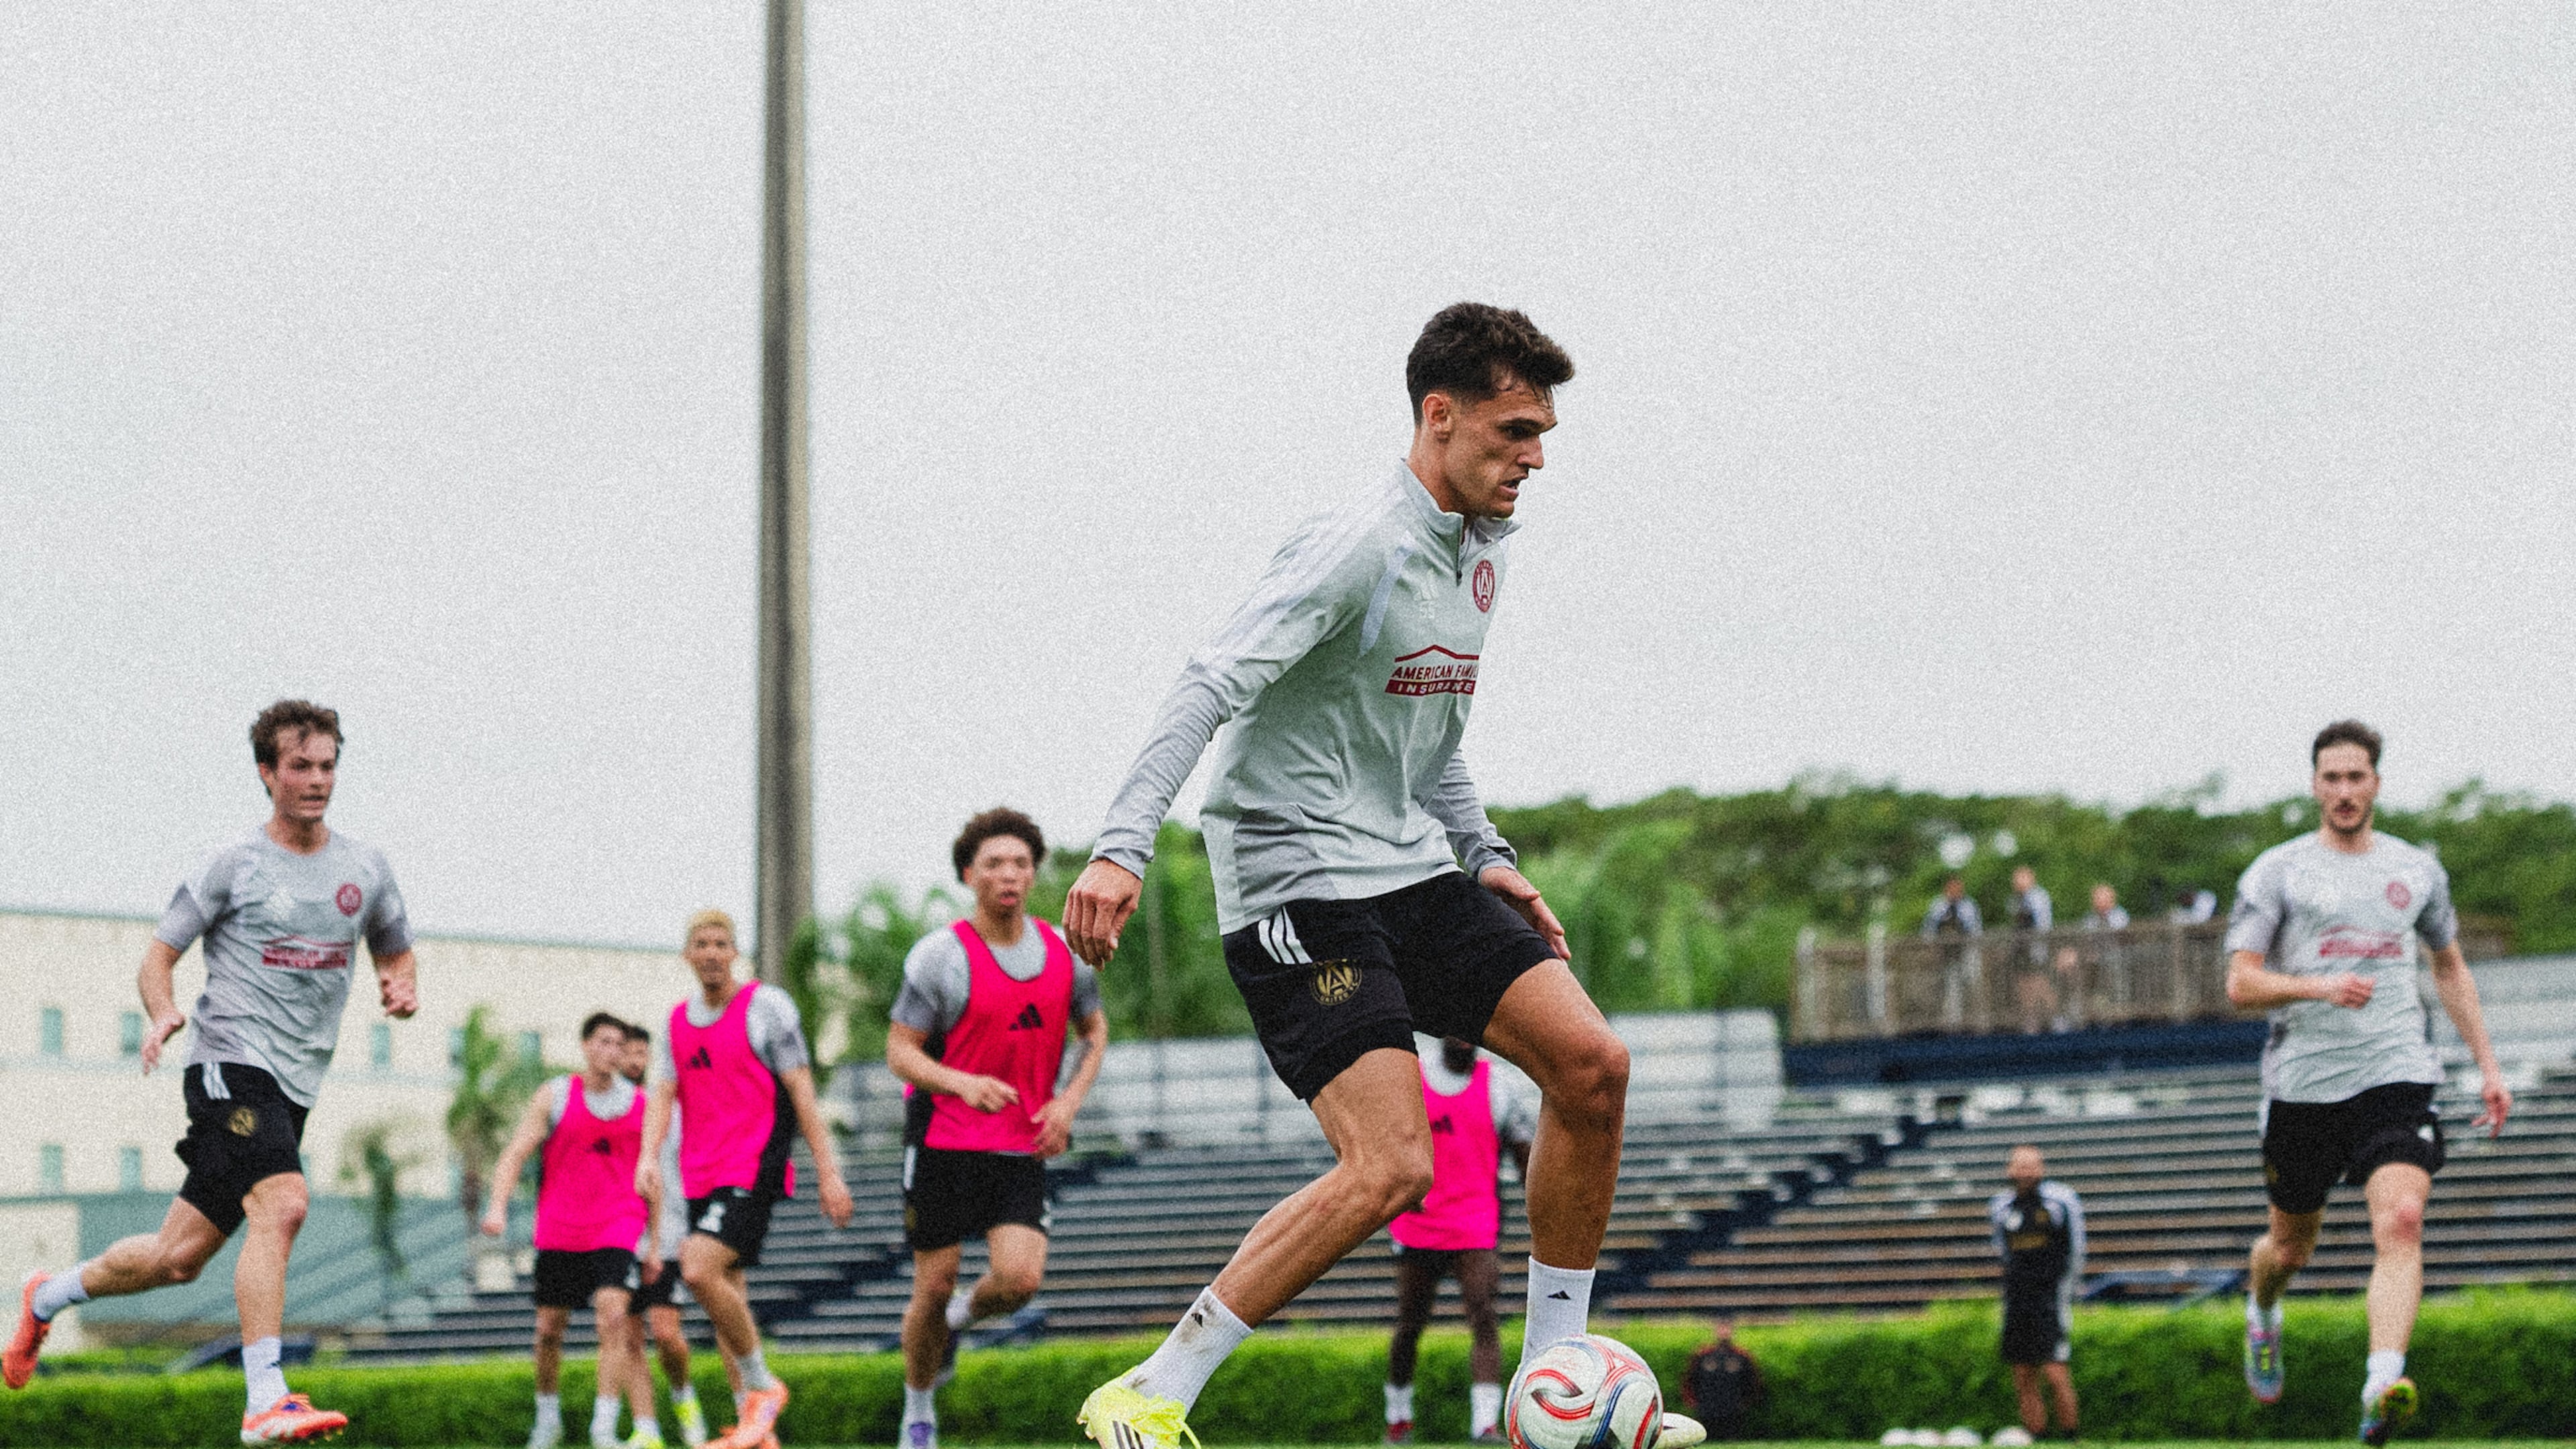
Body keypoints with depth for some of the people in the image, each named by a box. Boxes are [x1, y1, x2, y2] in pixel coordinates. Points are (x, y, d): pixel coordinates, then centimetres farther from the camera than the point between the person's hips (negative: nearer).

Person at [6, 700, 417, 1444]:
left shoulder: (366, 868, 12)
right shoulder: (235, 864, -1)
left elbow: (397, 955, 25)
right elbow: (158, 957, 1)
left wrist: (402, 987, 1)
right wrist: (163, 1013, -20)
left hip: (294, 1087, 6)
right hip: (234, 1062, -6)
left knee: (180, 1256, 9)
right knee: (282, 1205, -28)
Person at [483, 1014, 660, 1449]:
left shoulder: (639, 1104, 7)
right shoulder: (554, 1097, 2)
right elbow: (514, 1155, -3)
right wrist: (498, 1206, -19)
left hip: (616, 1230, 0)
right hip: (558, 1232, 0)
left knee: (614, 1316, -18)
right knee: (549, 1329, 6)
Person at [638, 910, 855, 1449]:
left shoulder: (765, 1006, -3)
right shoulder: (677, 1021, 14)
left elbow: (801, 1091, -5)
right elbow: (663, 1095, 6)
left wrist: (828, 1171, -9)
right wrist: (648, 1157, -14)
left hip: (754, 1169, -7)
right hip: (702, 1176, 7)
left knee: (699, 1270, -23)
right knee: (726, 1294, 6)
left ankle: (762, 1386, -7)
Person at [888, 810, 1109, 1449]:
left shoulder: (1063, 952, 3)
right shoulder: (941, 954, -10)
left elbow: (1094, 1029, 18)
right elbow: (900, 1050, -9)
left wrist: (1069, 1101, 1)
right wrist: (964, 1083, -27)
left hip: (1024, 1150, 3)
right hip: (944, 1144, -3)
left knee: (1019, 1280, -15)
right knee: (932, 1288, 1)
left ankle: (962, 1315, 20)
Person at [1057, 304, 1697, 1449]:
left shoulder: (1480, 549, 13)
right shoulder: (1359, 548, -16)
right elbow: (1210, 688, -25)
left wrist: (1487, 858, 16)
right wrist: (1122, 847, -35)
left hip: (1414, 877, 9)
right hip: (1298, 886, -9)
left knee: (1590, 1065, -4)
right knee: (1391, 1166, -19)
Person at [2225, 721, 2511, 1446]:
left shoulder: (2418, 869, 13)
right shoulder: (2277, 871, 2)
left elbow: (2450, 966, 26)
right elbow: (2241, 982, -2)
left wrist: (2487, 1065, 21)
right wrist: (2319, 986, -20)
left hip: (2397, 1077, 1)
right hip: (2302, 1081, -1)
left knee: (2402, 1221, -23)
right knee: (2291, 1243, 13)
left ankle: (2383, 1387, -33)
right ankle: (2261, 1319, 47)